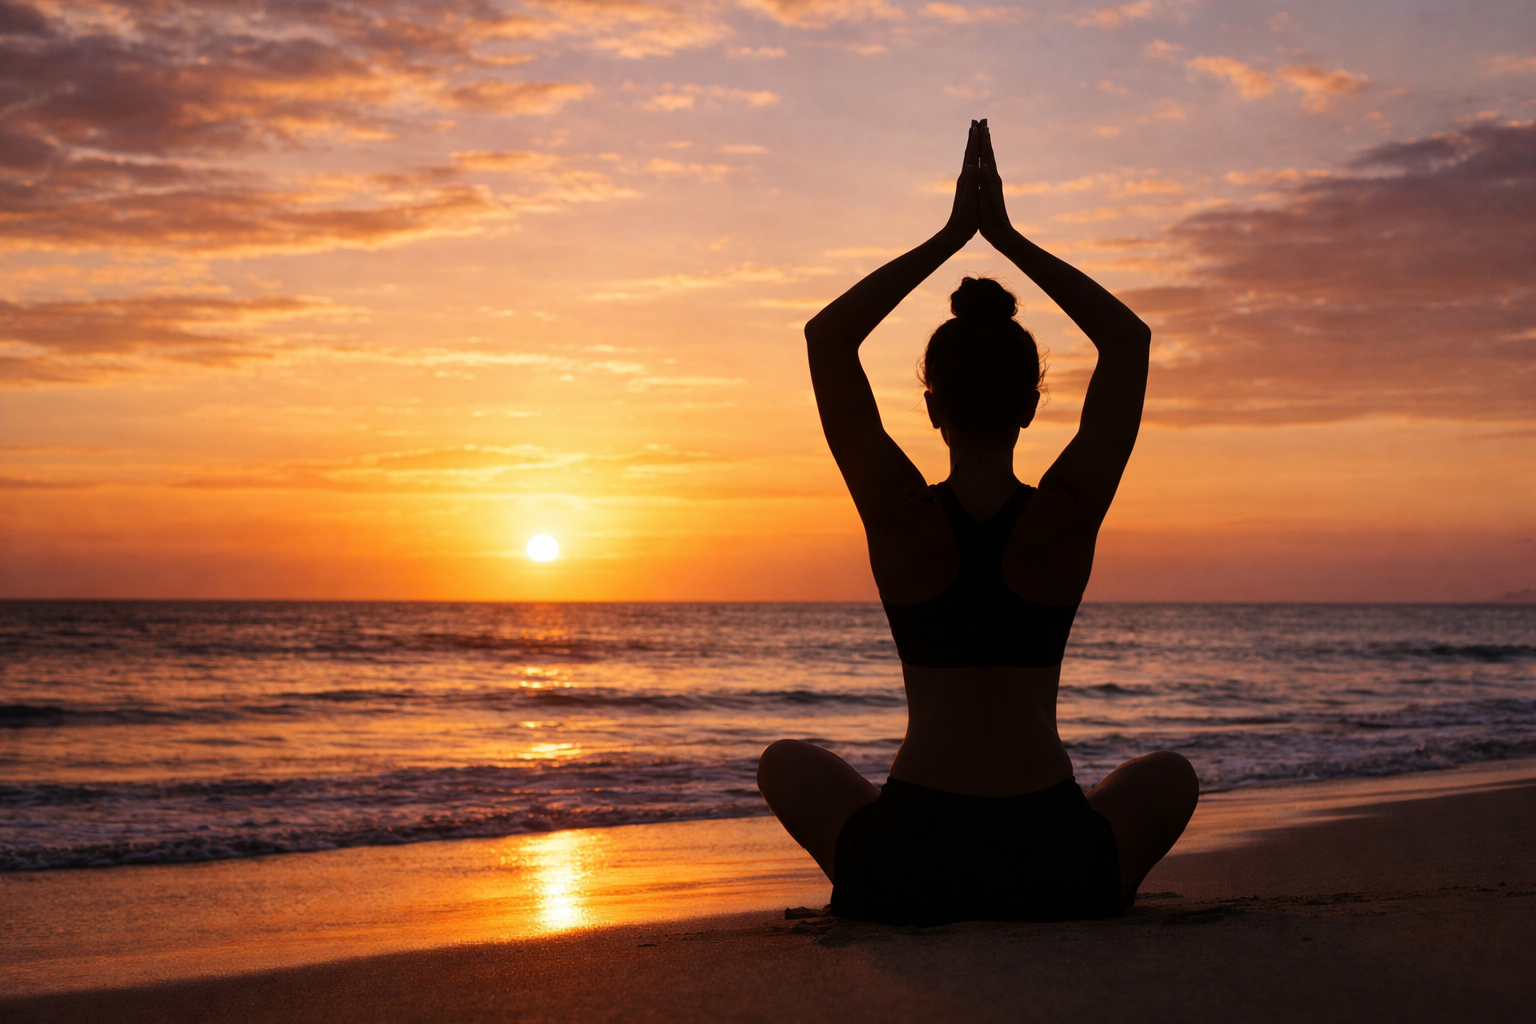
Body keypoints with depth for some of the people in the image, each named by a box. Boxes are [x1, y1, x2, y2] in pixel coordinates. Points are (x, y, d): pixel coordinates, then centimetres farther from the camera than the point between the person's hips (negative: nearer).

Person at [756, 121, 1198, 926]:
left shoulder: (900, 518, -4)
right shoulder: (1067, 515, -4)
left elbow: (826, 337, 6)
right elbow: (1129, 340, 9)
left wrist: (950, 236, 7)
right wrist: (1008, 238, 8)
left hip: (907, 870, 0)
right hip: (1058, 871, 1)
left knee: (787, 764, 31)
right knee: (1171, 774, 34)